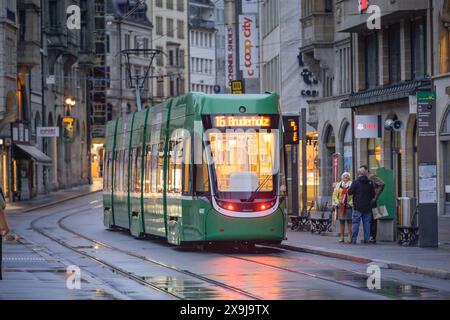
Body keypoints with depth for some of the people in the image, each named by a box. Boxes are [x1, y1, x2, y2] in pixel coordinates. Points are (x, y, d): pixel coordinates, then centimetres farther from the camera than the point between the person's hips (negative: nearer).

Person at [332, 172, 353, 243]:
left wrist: (350, 203, -12)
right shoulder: (338, 185, 12)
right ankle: (342, 237, 10)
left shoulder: (352, 185, 1)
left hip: (348, 206, -3)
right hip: (340, 205, 3)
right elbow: (335, 195, 9)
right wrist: (337, 203, -3)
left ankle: (350, 237, -3)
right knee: (341, 221, 6)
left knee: (349, 221, -5)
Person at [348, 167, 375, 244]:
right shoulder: (370, 183, 4)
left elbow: (350, 192, -7)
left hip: (358, 207, -3)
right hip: (368, 206, 3)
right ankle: (366, 239, 5)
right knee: (367, 223, 7)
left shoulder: (356, 182, -8)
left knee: (355, 223, 0)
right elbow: (373, 194, 7)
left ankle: (354, 239, -3)